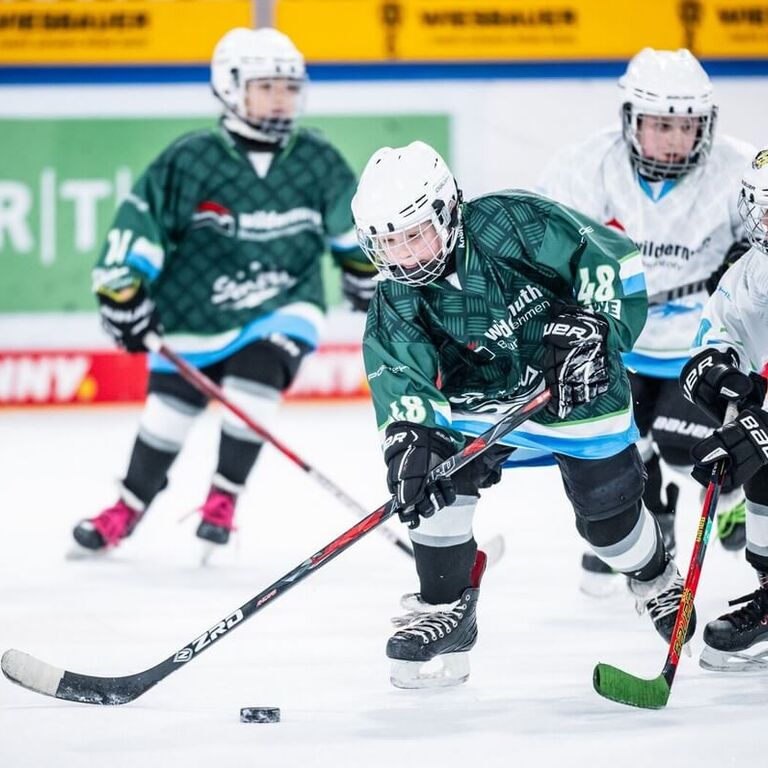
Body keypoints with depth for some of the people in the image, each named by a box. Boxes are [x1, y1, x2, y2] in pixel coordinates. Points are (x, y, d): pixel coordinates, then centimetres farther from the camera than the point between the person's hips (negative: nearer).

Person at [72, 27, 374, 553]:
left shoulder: (319, 161, -7)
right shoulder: (191, 160, -16)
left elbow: (353, 225, 12)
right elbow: (139, 222, -12)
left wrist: (371, 281, 24)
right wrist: (124, 294, -17)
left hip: (283, 307, 0)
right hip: (196, 311, 0)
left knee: (252, 383, -24)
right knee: (168, 408, 10)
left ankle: (222, 501, -6)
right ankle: (130, 506, 34)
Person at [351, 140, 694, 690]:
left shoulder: (509, 223, -29)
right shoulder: (397, 301, -19)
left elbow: (611, 257, -24)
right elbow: (401, 376, -29)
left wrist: (592, 328, -31)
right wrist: (407, 440, -47)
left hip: (579, 388, -2)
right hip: (479, 396, 2)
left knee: (609, 511, 5)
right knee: (440, 482, -21)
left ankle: (659, 583, 37)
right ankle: (444, 611, -6)